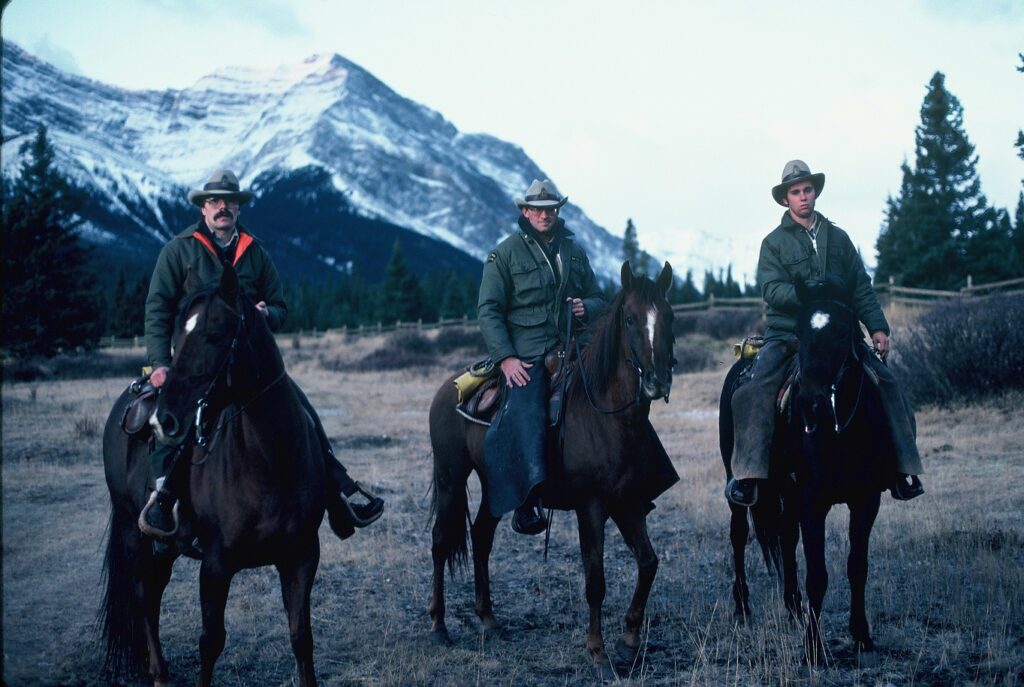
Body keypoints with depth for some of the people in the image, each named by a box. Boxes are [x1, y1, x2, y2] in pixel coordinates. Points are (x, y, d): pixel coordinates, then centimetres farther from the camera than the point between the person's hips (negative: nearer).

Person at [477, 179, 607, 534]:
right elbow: (488, 310, -2)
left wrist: (586, 307, -2)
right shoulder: (506, 252, 3)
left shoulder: (575, 251, 17)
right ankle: (526, 504, -28)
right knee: (527, 417, -25)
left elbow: (598, 299, 25)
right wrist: (505, 358, -14)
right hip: (525, 355, -5)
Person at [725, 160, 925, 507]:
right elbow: (771, 289, -8)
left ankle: (903, 471, -6)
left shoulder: (838, 237, 15)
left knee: (886, 381, -12)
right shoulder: (774, 242, 5)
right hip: (787, 332, -3)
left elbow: (861, 287, 13)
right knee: (756, 388, -27)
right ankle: (748, 475, -27)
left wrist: (877, 327, 0)